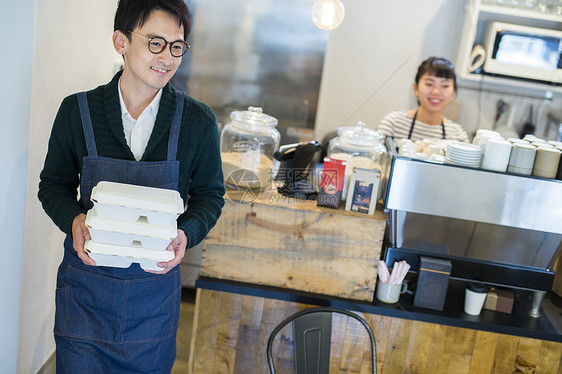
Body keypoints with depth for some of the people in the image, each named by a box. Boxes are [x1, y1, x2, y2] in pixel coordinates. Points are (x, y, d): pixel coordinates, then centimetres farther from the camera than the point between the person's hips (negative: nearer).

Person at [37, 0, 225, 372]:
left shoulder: (198, 121, -6)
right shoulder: (77, 111, -5)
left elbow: (209, 194, 4)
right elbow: (54, 184, 6)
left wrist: (186, 233, -17)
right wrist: (74, 219, -16)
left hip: (156, 283, 1)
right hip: (86, 278, 0)